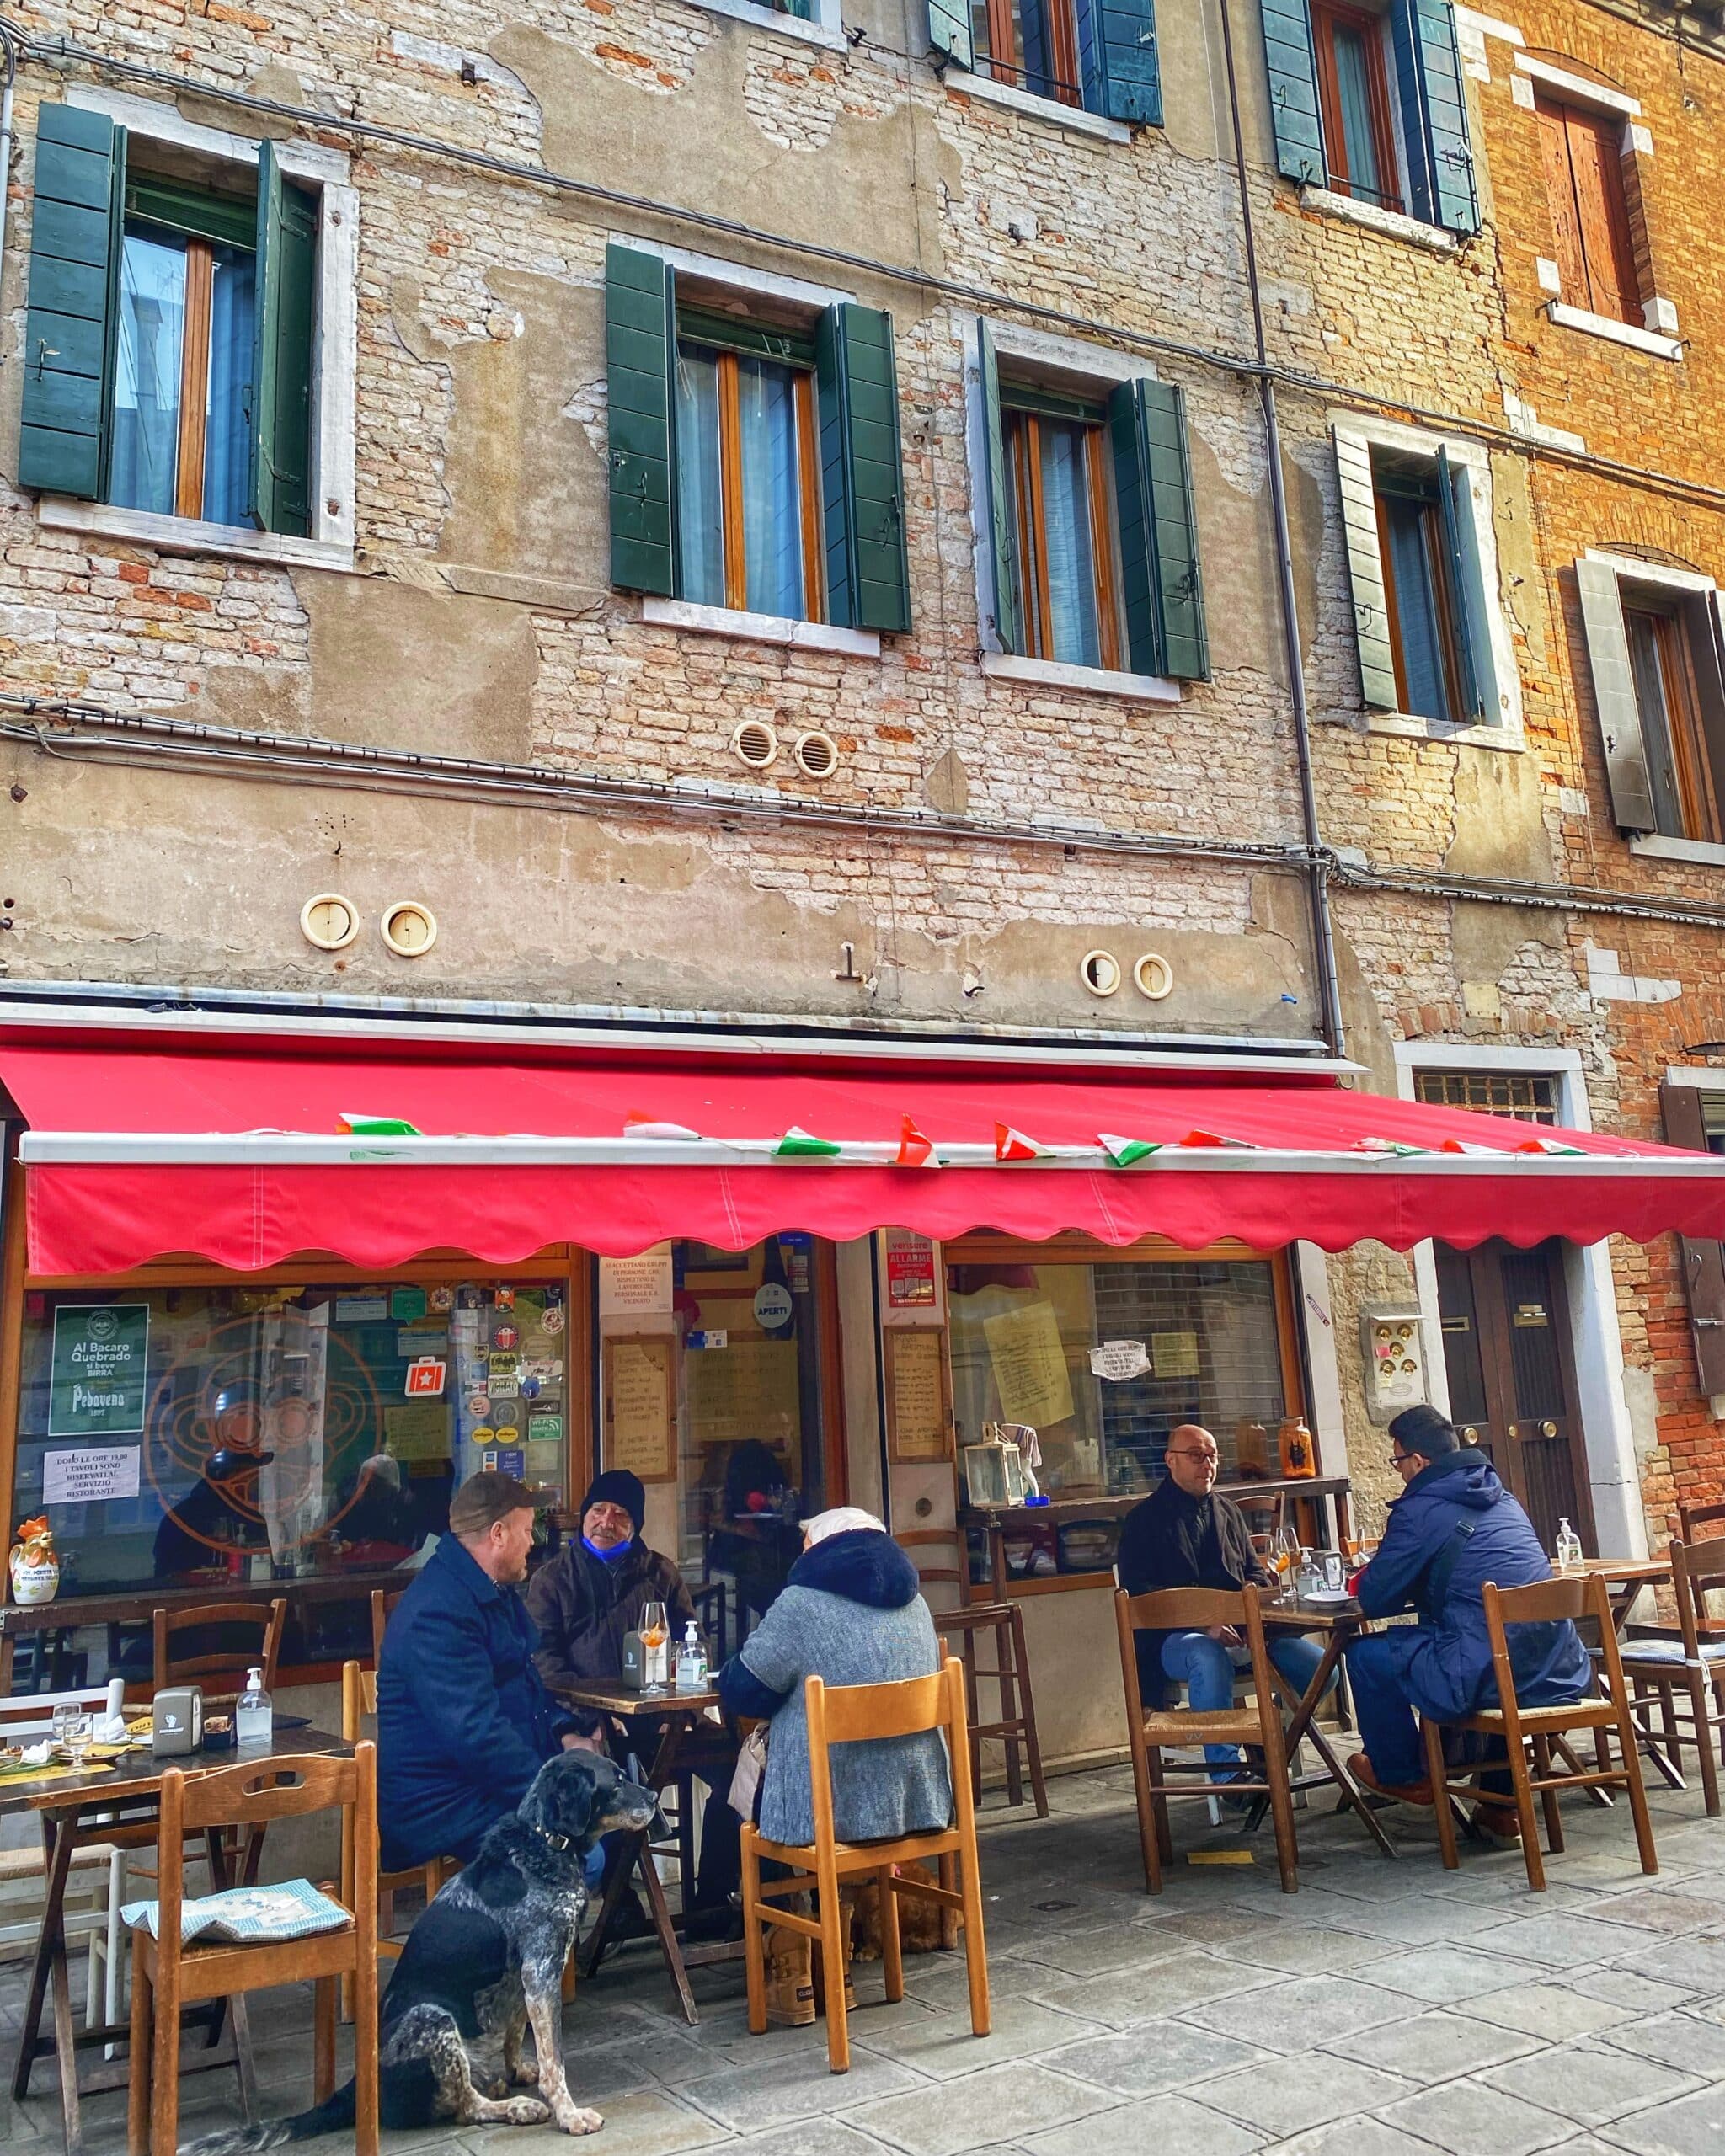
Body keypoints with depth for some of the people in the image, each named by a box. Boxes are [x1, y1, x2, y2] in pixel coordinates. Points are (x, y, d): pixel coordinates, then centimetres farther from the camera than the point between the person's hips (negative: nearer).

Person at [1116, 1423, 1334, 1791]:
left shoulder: (1228, 1512, 21)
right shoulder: (1144, 1520, 1)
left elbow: (1254, 1569, 26)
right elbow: (1138, 1594, -8)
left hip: (1239, 1628, 6)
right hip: (1177, 1637, -6)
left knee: (1321, 1669, -15)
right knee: (1209, 1658, -41)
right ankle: (1225, 1770, -28)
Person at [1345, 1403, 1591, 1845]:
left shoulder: (1420, 1510, -7)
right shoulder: (1501, 1497, 17)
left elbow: (1375, 1599, -2)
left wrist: (1366, 1581, 21)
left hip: (1485, 1677, -8)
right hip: (1559, 1672, 8)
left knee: (1366, 1654, 9)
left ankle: (1400, 1775, 27)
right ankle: (1500, 1800, 36)